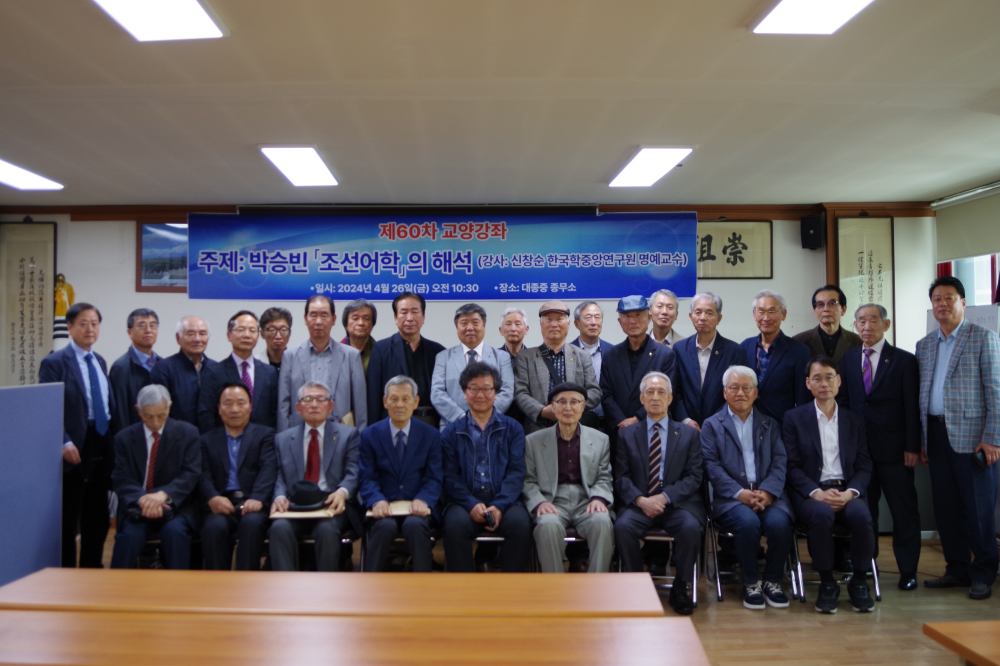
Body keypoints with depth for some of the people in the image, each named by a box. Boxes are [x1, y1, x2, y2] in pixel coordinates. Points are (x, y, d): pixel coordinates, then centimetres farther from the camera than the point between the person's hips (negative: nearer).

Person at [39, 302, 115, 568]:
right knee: (68, 522, 4)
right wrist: (65, 443, -22)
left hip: (102, 449, 6)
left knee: (98, 519, 14)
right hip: (74, 452, -6)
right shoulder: (54, 362, -7)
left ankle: (92, 571, 26)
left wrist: (115, 442, 9)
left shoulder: (100, 362, 13)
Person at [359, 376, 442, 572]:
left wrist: (422, 500, -20)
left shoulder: (431, 435, 8)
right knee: (384, 526, -32)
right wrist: (377, 501, -20)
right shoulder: (370, 435, 8)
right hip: (384, 509, 0)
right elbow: (367, 478, 1)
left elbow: (435, 478, 2)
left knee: (415, 525, -32)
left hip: (417, 507, 0)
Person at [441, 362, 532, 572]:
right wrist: (472, 504, -14)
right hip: (465, 500, 0)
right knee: (455, 524, -32)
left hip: (503, 500, 0)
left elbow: (516, 472, 3)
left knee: (520, 523, -30)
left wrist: (499, 506, -14)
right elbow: (450, 476, 4)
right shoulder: (451, 433, 14)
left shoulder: (512, 429, 14)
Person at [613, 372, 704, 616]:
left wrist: (665, 497, -14)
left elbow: (694, 477, 2)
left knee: (691, 528, -31)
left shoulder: (689, 434, 12)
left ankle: (680, 589, -9)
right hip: (639, 503, 0)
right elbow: (621, 477, 5)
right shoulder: (627, 434, 13)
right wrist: (640, 500, -15)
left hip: (678, 503, 0)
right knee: (622, 526, -30)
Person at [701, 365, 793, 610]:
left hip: (768, 495, 2)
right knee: (748, 522, -32)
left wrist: (767, 492, -12)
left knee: (780, 523, -29)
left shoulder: (769, 424, 19)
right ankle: (751, 583, -9)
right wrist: (740, 493, -15)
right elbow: (712, 466, -1)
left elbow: (780, 463, 7)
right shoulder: (712, 425, 11)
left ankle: (773, 581, -3)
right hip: (731, 498, -2)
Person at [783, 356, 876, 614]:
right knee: (822, 514, -35)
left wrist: (849, 493, -11)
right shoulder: (794, 418, 7)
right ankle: (827, 583, -16)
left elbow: (864, 466, 9)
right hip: (810, 493, -2)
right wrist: (818, 493, -17)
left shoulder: (854, 420, 15)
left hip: (847, 491, 2)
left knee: (861, 515, -31)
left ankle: (859, 582, -10)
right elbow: (792, 467, -1)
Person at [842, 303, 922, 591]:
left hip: (894, 449, -3)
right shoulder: (849, 358, 10)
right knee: (863, 510, 8)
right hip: (859, 446, 3)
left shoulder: (904, 360, -1)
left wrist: (912, 447, -9)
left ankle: (908, 570, 16)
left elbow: (912, 408, -4)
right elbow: (845, 400, 9)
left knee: (904, 511, 5)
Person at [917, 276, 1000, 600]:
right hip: (936, 436, 5)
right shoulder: (924, 345, 14)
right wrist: (921, 440, 10)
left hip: (970, 436, -5)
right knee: (946, 508, 9)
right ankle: (957, 570, 21)